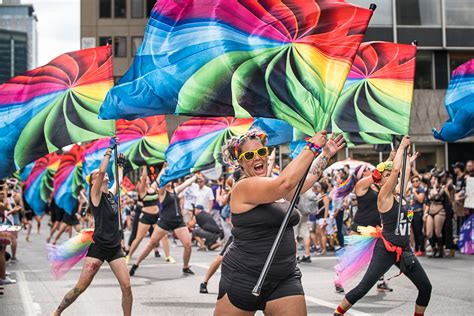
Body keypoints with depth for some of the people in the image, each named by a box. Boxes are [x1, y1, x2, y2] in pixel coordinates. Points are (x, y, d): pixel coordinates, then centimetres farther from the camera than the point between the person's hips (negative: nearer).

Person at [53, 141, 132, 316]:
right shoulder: (95, 195, -6)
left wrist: (120, 165, 32)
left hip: (115, 248, 6)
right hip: (98, 247, -6)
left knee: (126, 287, -4)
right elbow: (101, 170, -20)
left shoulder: (111, 194, 11)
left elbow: (119, 181, 34)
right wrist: (109, 149, -15)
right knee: (80, 287, -2)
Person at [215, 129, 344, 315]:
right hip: (243, 277, -7)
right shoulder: (244, 187, -14)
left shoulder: (275, 188, 13)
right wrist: (312, 147, -20)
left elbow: (308, 178, 28)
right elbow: (286, 182, -26)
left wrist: (326, 154, 24)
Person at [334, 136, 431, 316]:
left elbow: (404, 175, 28)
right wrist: (402, 147, -11)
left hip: (404, 251, 7)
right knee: (364, 288, -11)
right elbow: (396, 169, -19)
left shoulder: (399, 194, 10)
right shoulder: (384, 196, -9)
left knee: (425, 287, 2)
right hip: (386, 250, -7)